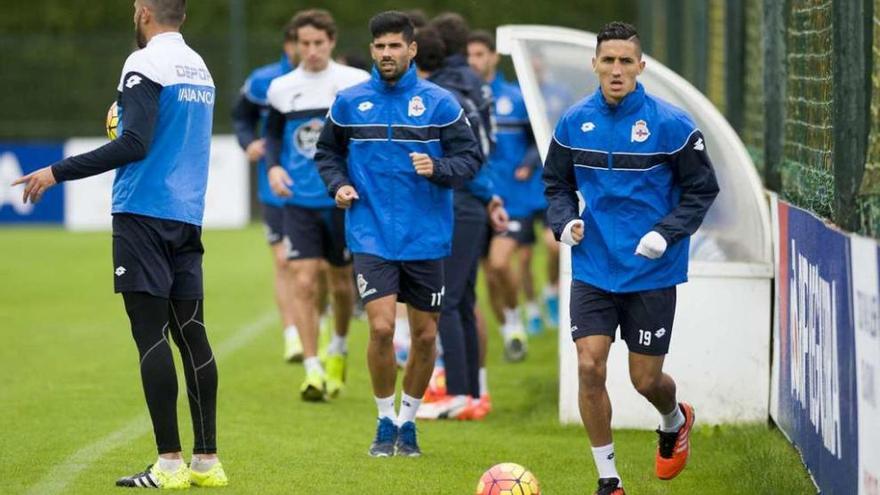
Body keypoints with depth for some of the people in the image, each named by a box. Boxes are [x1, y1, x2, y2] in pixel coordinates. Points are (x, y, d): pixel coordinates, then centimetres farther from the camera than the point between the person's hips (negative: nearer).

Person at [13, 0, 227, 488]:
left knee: (151, 334, -6)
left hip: (144, 211, -8)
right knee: (190, 333, 8)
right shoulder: (199, 67, 15)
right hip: (187, 215, 8)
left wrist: (58, 172, -17)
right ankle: (206, 459, 8)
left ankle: (169, 462, -8)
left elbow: (134, 143, -19)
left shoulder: (145, 64, -10)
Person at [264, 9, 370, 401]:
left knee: (341, 281, 12)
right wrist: (273, 166, -4)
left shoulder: (357, 83, -4)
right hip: (299, 201, 1)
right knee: (303, 282, -12)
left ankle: (338, 350, 39)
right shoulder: (281, 89, 3)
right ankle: (312, 370, -11)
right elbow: (273, 134, 14)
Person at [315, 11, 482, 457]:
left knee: (425, 336, 6)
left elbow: (470, 158, 0)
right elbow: (328, 152, 16)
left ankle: (408, 421, 25)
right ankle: (385, 422, 4)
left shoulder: (440, 103, -1)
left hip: (426, 238, 1)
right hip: (371, 236, -1)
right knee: (381, 327, -14)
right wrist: (338, 184, -2)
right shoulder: (349, 102, 3)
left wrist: (438, 168, -19)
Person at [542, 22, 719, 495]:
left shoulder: (671, 123, -10)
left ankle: (675, 421, 42)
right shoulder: (574, 122, -1)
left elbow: (702, 188, -2)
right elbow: (556, 183, 13)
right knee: (590, 367, -10)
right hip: (593, 269, 2)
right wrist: (565, 220, -7)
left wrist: (666, 233, -16)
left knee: (645, 379, 5)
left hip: (652, 273, -2)